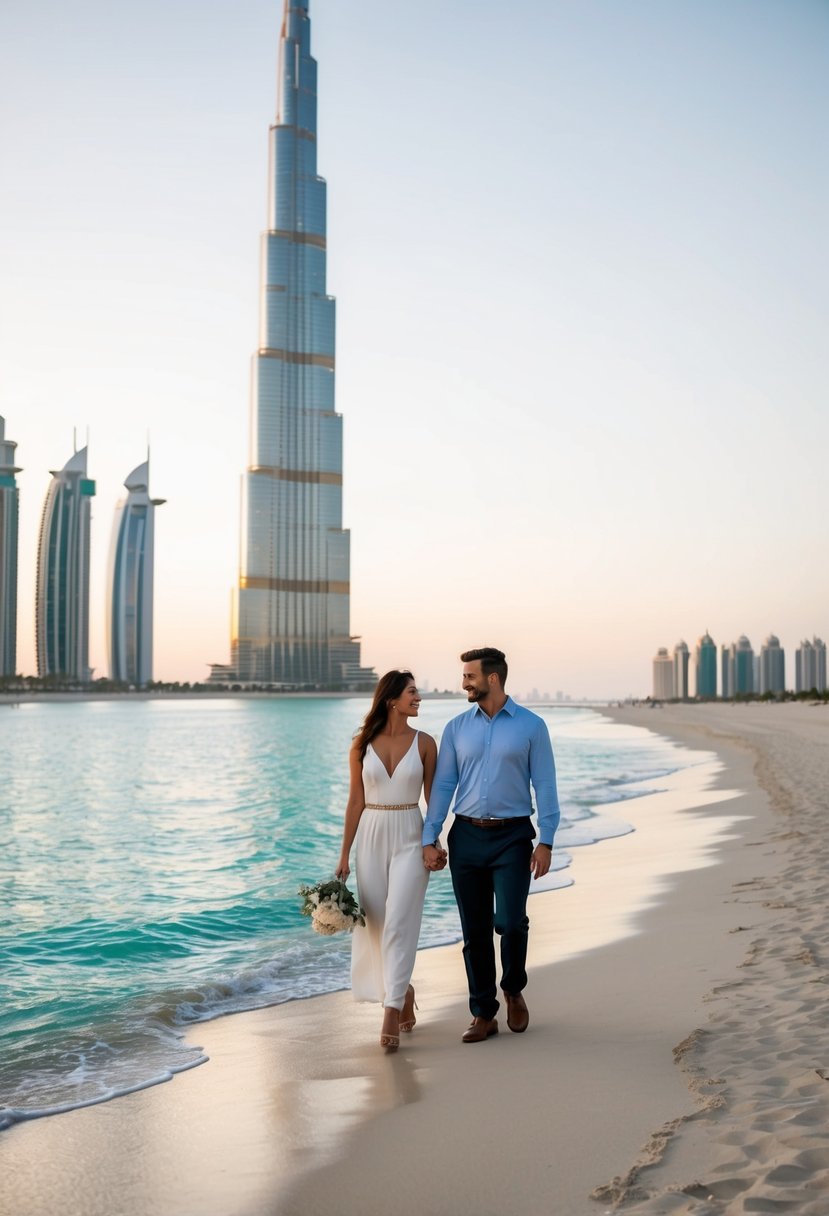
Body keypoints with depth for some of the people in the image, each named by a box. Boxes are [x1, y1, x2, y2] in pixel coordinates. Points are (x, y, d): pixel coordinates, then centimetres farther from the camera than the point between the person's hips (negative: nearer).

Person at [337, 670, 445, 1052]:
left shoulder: (424, 743, -1)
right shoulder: (362, 745, 0)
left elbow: (433, 798, 5)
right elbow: (356, 801, 4)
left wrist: (435, 844, 1)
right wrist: (344, 855, 3)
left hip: (409, 838, -2)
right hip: (372, 837, 2)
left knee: (399, 923, -10)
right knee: (373, 923, 7)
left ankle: (391, 1014, -7)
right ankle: (403, 991, 30)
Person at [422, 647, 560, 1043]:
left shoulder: (531, 726, -1)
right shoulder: (457, 728, 6)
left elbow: (544, 785, -3)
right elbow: (442, 785, 5)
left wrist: (546, 841, -9)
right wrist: (429, 838, -1)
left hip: (512, 836, -3)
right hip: (467, 836, 3)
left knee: (510, 922, -13)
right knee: (474, 931, 6)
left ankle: (514, 991, 17)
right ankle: (484, 1014, 18)